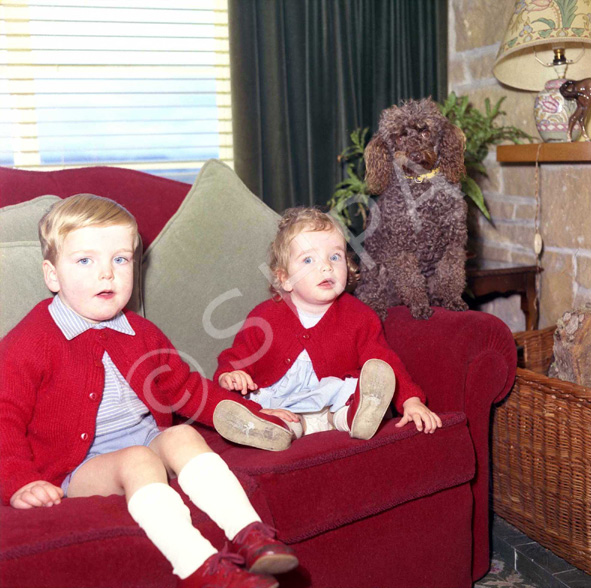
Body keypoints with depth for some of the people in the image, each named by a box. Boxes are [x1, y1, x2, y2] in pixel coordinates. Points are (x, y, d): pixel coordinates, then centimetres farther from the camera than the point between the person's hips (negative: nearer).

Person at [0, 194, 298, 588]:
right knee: (137, 460, -32)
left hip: (149, 447, 6)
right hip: (77, 472, -5)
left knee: (182, 436, -23)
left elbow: (186, 388, 23)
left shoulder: (142, 336, 13)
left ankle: (248, 534, -33)